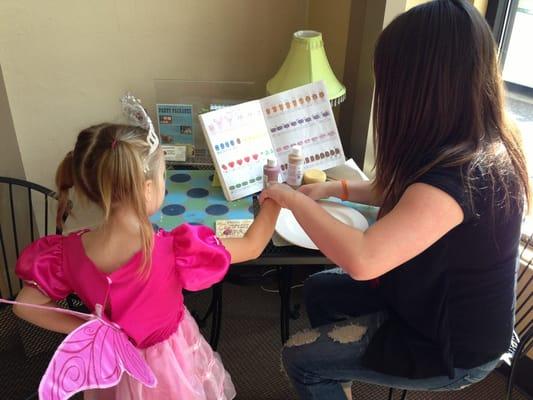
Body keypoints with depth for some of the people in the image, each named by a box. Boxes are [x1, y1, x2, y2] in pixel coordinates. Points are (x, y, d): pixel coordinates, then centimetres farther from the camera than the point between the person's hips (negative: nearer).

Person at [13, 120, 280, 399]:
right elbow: (251, 247, -22)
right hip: (171, 366, -3)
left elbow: (25, 305, -10)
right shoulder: (174, 250, -35)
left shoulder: (71, 253, -24)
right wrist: (275, 198, -10)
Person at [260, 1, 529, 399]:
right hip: (445, 302, 9)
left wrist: (294, 199, -29)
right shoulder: (483, 146, -7)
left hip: (453, 347, -8)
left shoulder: (458, 176, -37)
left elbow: (362, 260, -45)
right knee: (320, 289, 18)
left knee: (300, 357, 0)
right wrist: (336, 188, 1)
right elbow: (404, 194, 9)